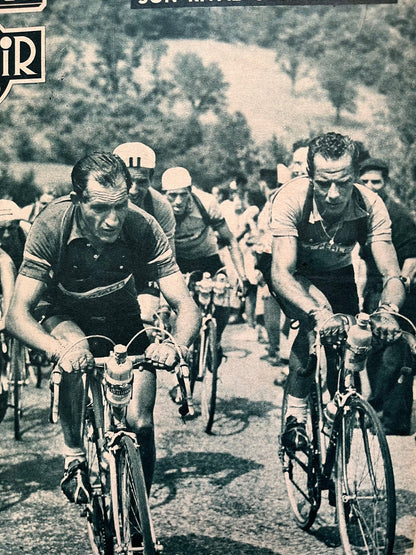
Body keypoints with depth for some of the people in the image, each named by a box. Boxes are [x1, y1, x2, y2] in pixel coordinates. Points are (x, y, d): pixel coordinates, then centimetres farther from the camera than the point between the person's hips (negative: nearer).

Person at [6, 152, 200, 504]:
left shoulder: (143, 227, -28)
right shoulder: (52, 225, -31)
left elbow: (187, 307, -27)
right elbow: (17, 314, -34)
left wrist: (177, 346, -50)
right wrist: (57, 349, -55)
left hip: (121, 318, 1)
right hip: (63, 315, -1)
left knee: (139, 422, -13)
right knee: (76, 352, -37)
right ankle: (75, 459, -15)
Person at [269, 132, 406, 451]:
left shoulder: (371, 205, -29)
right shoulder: (292, 198, -35)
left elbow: (392, 275, -32)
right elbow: (281, 273, -42)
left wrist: (387, 311, -55)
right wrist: (316, 312, -61)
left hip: (338, 277, 3)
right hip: (298, 277, -3)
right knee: (317, 320, -33)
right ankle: (295, 418, -19)